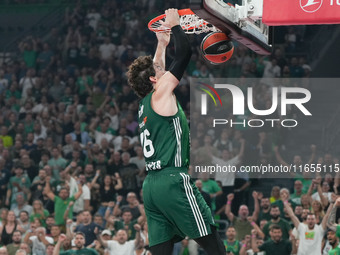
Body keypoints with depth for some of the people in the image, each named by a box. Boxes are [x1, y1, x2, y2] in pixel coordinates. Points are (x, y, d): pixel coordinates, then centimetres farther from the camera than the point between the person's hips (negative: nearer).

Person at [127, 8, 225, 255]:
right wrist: (175, 25, 9)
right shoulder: (162, 93, -4)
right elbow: (184, 52, -5)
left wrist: (162, 43, 44)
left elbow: (154, 70, 39)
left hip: (152, 185, 9)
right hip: (173, 180, -9)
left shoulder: (146, 103, 18)